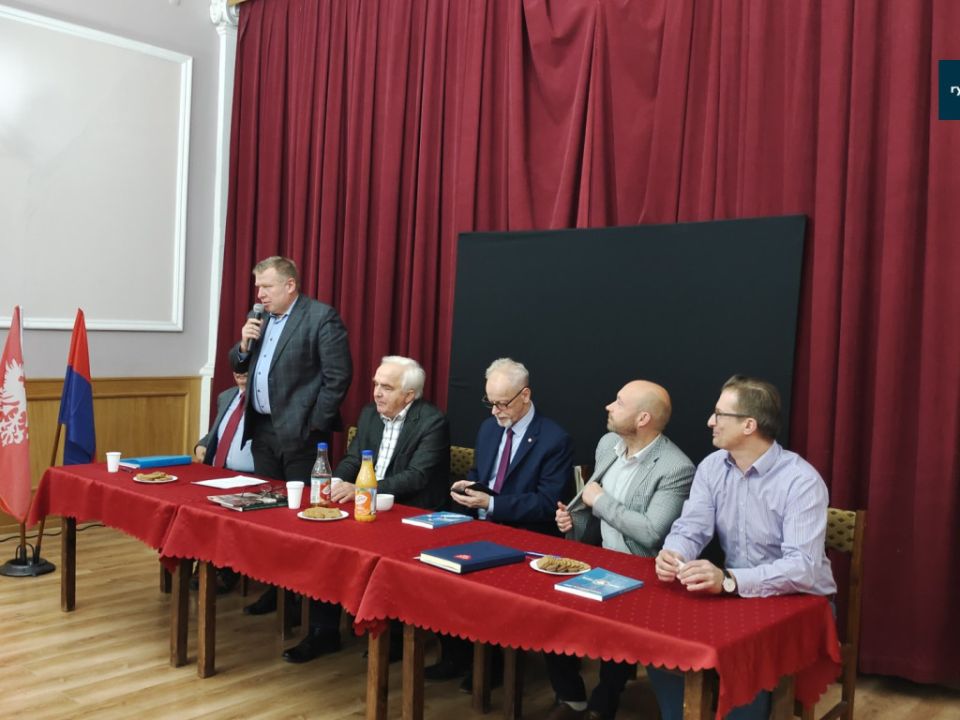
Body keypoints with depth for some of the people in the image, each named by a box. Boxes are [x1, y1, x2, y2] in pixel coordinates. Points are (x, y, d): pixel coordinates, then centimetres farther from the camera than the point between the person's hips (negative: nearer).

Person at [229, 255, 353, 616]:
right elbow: (239, 367, 20)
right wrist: (244, 344, -1)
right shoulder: (258, 319, 15)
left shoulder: (322, 317, -10)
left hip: (298, 433, -8)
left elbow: (338, 376, -14)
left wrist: (314, 426, -14)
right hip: (262, 429, 8)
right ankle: (274, 589, 23)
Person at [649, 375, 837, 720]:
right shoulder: (712, 467, 0)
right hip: (735, 595, 6)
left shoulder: (801, 481, -20)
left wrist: (728, 579, -44)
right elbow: (690, 529, -3)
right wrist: (672, 556, -28)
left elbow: (803, 568, -30)